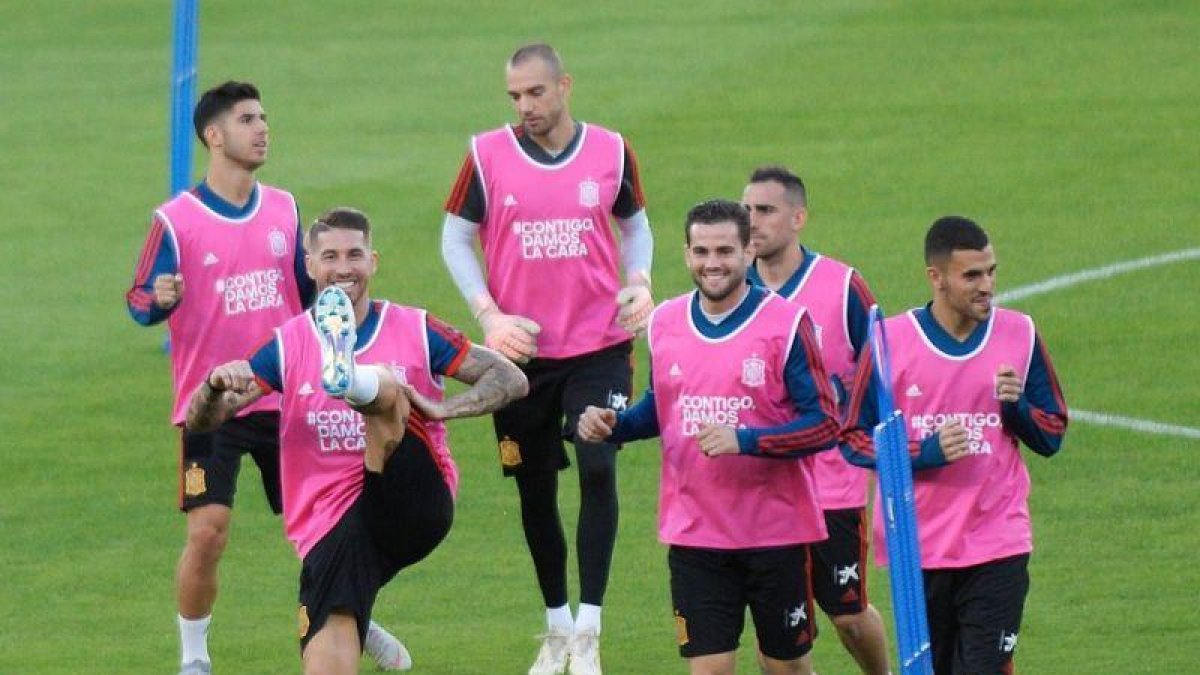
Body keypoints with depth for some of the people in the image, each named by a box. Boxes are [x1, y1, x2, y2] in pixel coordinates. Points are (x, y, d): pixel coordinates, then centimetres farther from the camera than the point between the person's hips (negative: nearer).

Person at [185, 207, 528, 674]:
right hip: (330, 525, 1)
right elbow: (200, 421, 5)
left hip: (416, 505, -1)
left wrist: (443, 408, -10)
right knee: (328, 636, -23)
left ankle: (354, 380, -58)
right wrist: (216, 386, -20)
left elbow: (511, 379, 8)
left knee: (385, 384, -24)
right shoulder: (288, 346, 10)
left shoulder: (415, 331, 8)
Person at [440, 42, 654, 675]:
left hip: (599, 345, -1)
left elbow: (635, 224, 15)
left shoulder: (611, 152, 1)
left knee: (598, 468, -16)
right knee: (535, 491, 8)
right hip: (521, 350, 1)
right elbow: (455, 238, 3)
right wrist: (490, 316, -9)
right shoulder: (487, 154, -3)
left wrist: (639, 283, -4)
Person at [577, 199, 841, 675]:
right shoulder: (664, 323, 5)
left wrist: (744, 440, -24)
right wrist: (613, 425, -1)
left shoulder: (786, 323, -9)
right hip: (694, 533, 3)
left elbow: (825, 424, -12)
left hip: (776, 529, -3)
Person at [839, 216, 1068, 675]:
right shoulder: (891, 340, -2)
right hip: (918, 547, 0)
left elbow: (1052, 437, 10)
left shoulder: (1020, 335, 3)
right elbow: (853, 439, 0)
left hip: (997, 548, 0)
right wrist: (926, 452, -15)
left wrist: (1016, 407, -12)